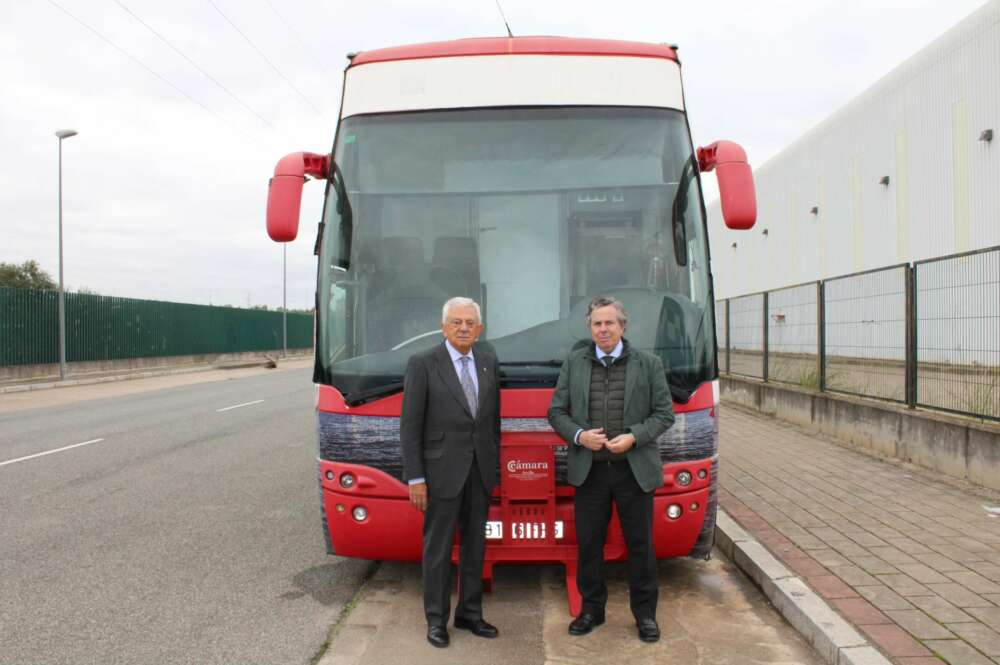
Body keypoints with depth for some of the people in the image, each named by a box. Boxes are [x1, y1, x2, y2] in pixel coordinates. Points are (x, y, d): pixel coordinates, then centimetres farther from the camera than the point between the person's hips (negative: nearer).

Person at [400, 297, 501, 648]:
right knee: (438, 548, 5)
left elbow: (494, 418, 12)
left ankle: (469, 613, 27)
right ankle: (436, 619, 20)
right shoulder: (422, 363, -9)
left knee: (475, 544, 13)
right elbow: (410, 425, -9)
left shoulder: (488, 362, 6)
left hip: (480, 471, 5)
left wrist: (494, 465, 10)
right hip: (442, 471, -5)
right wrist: (415, 478, -11)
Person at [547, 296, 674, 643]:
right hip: (588, 471, 1)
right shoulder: (573, 363, 4)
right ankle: (591, 608, 26)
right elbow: (556, 411, 5)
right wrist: (579, 435, -13)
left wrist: (633, 437, -15)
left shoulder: (649, 364, 1)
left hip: (635, 470, -1)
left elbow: (664, 413, 0)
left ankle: (645, 613, 24)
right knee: (588, 544, 10)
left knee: (640, 545, 8)